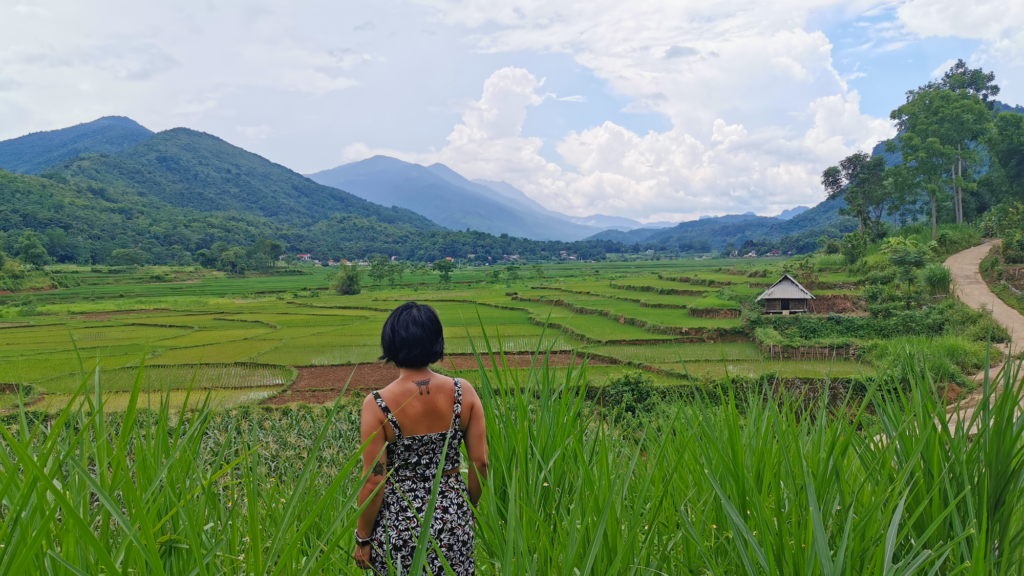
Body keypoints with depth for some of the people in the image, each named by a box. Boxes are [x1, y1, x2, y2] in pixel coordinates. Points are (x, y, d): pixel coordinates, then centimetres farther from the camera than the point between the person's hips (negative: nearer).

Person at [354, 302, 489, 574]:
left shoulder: (378, 404, -17)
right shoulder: (463, 392, -10)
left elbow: (373, 482, -14)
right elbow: (480, 463, -5)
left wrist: (363, 538, 0)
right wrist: (469, 508, 12)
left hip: (399, 524, -2)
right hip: (452, 521, 2)